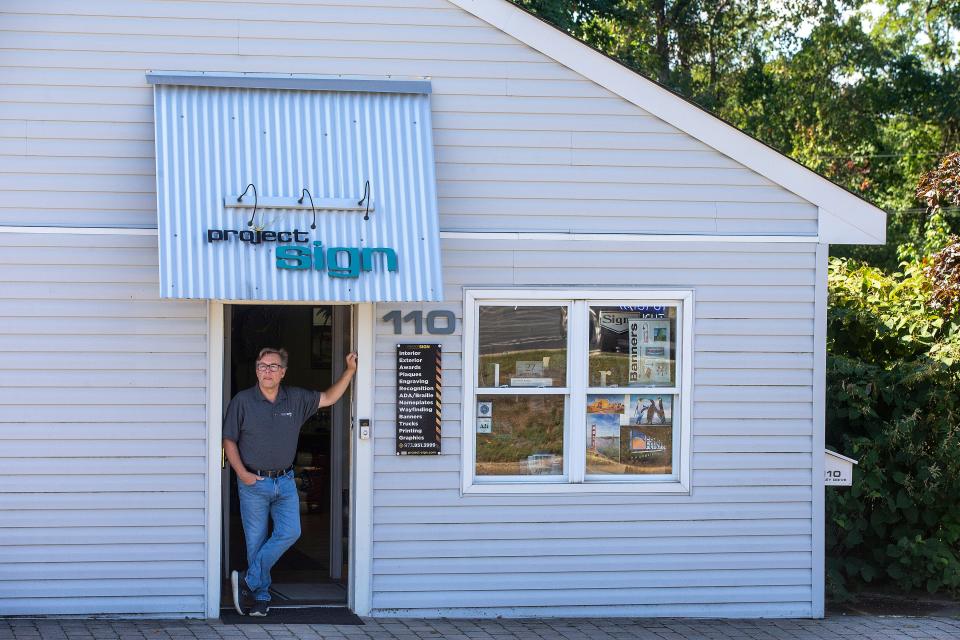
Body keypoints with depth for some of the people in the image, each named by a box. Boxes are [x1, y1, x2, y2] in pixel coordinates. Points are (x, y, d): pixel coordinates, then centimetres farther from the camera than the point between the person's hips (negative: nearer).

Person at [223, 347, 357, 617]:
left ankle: (248, 582, -4)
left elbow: (328, 398, 15)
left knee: (289, 533, -12)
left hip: (285, 482, 3)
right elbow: (229, 441, 0)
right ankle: (261, 595, 13)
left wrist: (350, 371, 4)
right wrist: (242, 473, -10)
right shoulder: (242, 401, -4)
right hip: (253, 483, -3)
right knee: (256, 541, 1)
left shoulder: (296, 399, 4)